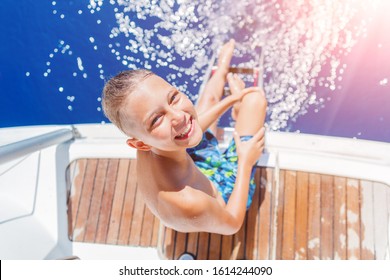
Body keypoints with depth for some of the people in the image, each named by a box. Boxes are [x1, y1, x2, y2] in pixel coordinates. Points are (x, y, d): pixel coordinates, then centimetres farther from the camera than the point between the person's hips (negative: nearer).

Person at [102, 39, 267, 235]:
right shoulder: (190, 206, -50)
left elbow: (188, 130, -6)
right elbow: (232, 224, -26)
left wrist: (232, 99, 4)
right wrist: (246, 162, -19)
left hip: (201, 172, 5)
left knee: (209, 99, 18)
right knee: (255, 97, 2)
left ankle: (223, 68, 55)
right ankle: (240, 111, 41)